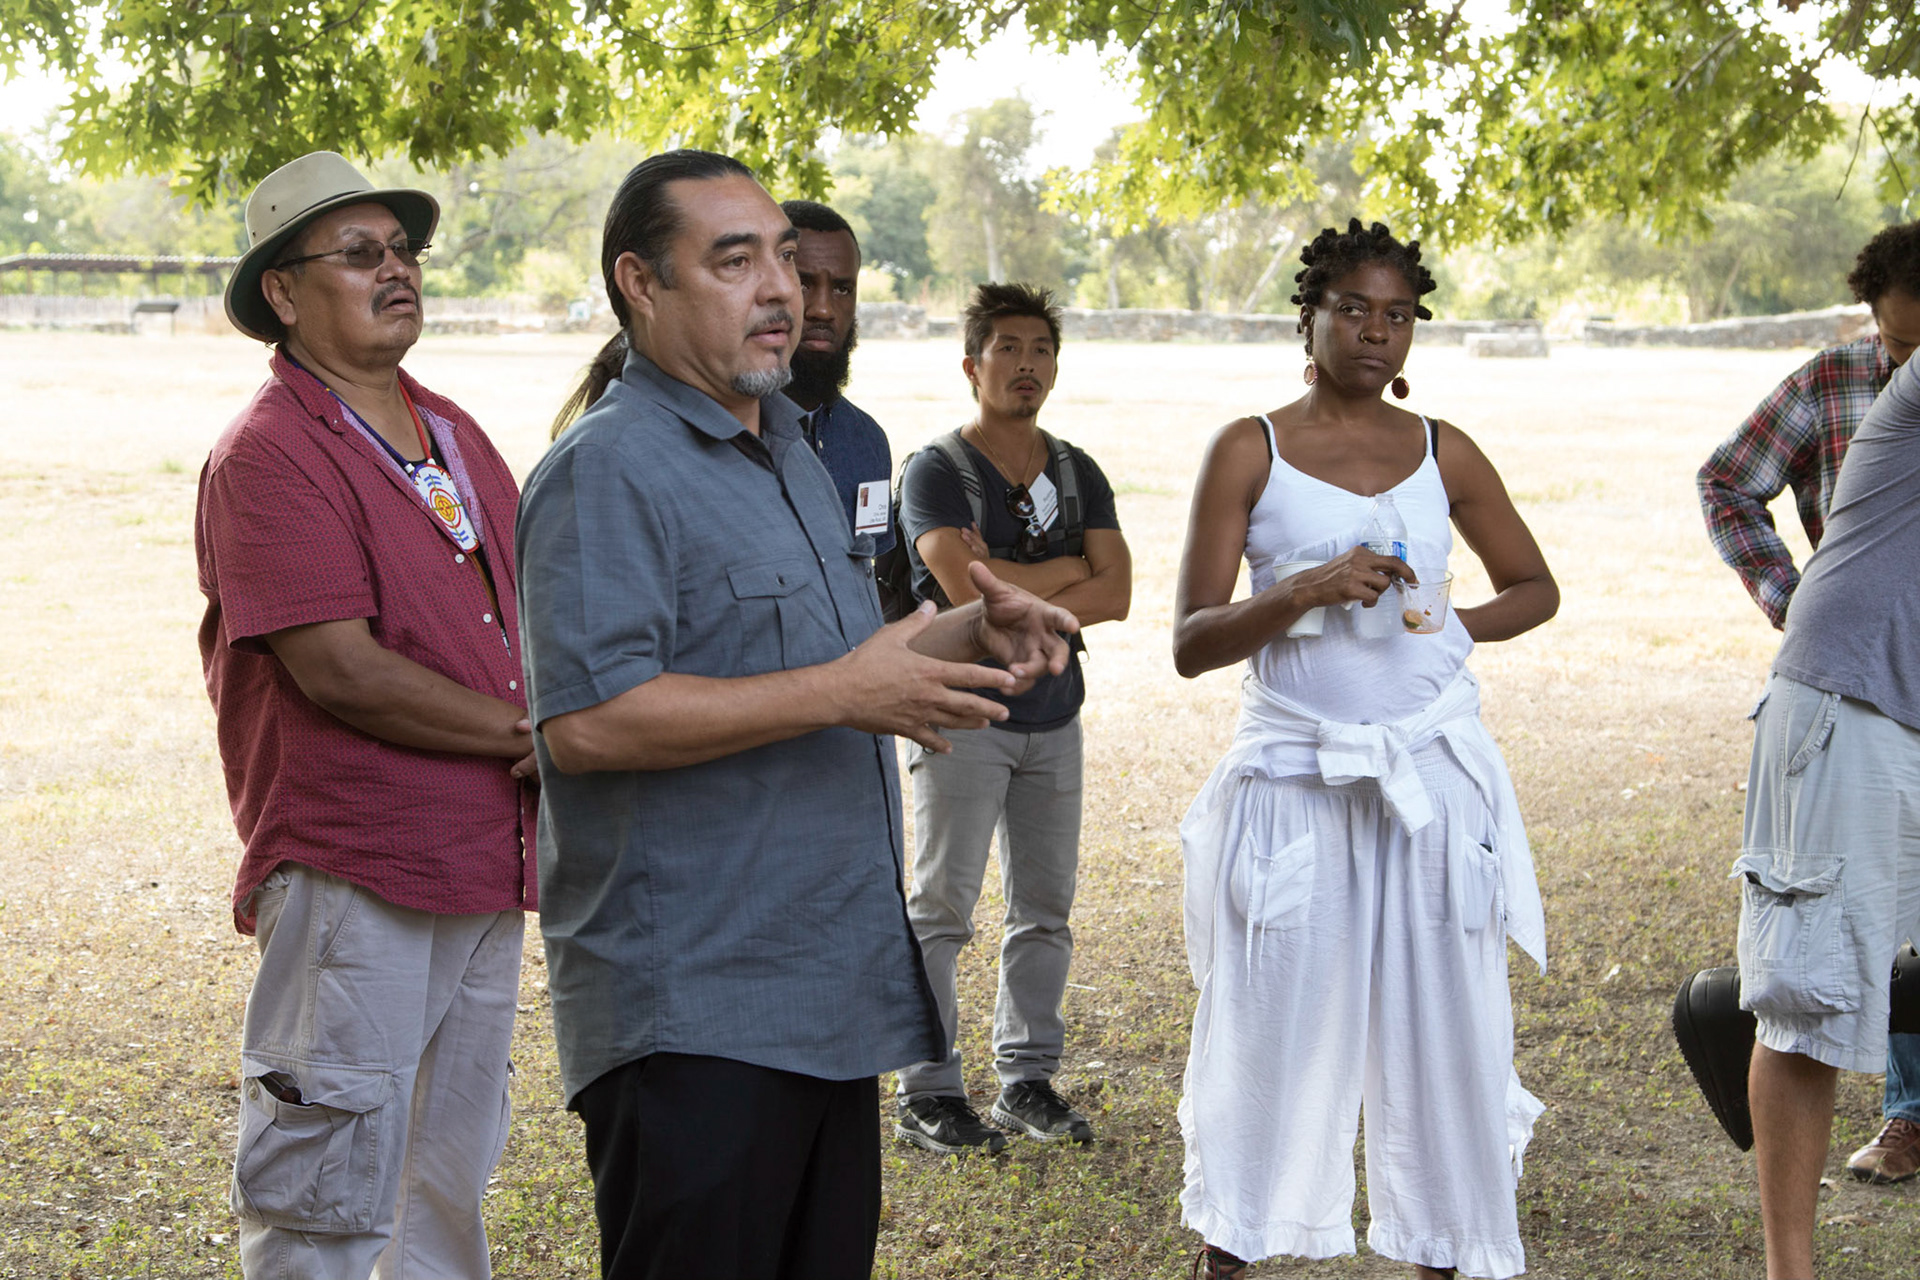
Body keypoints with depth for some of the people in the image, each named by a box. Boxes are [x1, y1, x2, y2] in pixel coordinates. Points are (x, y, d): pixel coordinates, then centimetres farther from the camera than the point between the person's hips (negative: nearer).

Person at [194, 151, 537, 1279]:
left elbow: (524, 614, 20)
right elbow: (341, 672, -20)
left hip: (488, 867, 8)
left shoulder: (456, 435, 14)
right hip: (352, 878, -8)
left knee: (453, 1179, 20)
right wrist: (527, 735, -12)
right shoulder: (268, 456, -13)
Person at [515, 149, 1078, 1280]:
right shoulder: (608, 470, -13)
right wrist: (836, 693, -23)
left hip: (833, 992, 9)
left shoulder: (786, 446, 18)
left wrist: (971, 633, 11)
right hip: (687, 1007, -9)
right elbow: (588, 720, -24)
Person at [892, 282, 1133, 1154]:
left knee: (1045, 907, 9)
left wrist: (1014, 593, -14)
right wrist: (1068, 570, -9)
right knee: (942, 908, -4)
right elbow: (965, 584, -21)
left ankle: (1028, 1080, 19)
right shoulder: (936, 473, -6)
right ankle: (928, 1095, 2)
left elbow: (1115, 595, -1)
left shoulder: (1078, 475, 11)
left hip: (1053, 716, 6)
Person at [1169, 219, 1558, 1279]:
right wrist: (1302, 593, -21)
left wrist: (1445, 629, 1)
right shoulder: (1249, 450, -1)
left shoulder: (1443, 453, 7)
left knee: (1443, 1025, 4)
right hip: (1293, 776, -2)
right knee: (1271, 1024, 4)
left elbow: (1535, 588, 19)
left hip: (1432, 773, 2)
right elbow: (1191, 643, -6)